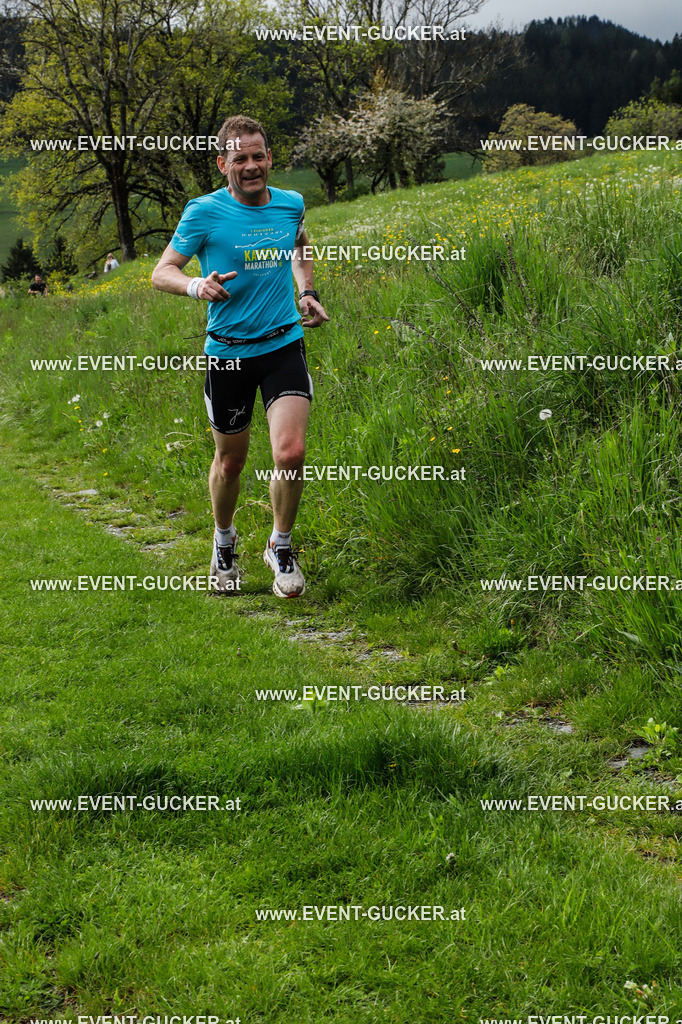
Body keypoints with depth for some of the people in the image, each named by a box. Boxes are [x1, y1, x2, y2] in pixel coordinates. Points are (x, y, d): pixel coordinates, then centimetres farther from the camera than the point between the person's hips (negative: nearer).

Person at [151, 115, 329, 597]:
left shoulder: (292, 204, 3)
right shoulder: (204, 212, -8)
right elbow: (161, 272, -6)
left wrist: (308, 292, 10)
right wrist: (197, 284, -27)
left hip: (284, 344, 1)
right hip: (228, 352, -1)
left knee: (291, 452, -16)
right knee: (231, 461, 12)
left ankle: (281, 546, 8)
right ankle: (224, 539, 42)